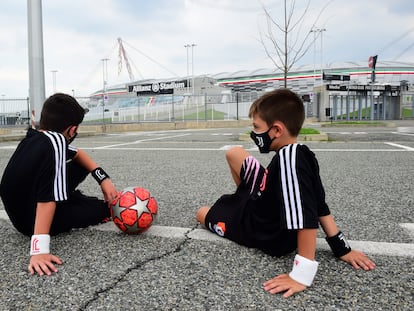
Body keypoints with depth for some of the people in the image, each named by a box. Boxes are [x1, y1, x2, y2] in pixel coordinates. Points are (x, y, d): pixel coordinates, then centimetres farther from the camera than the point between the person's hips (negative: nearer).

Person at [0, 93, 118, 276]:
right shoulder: (55, 142, -30)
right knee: (106, 208, 5)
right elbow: (47, 199, -35)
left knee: (80, 167, 15)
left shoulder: (33, 137, -4)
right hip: (33, 221, -8)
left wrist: (103, 178, 3)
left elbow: (77, 154, 10)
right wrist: (39, 249, -36)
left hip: (19, 214, 8)